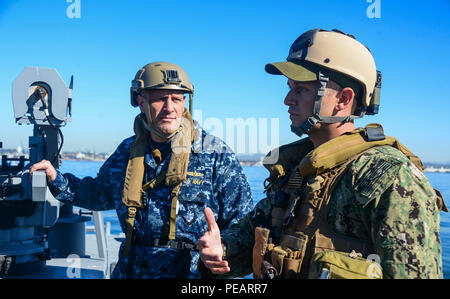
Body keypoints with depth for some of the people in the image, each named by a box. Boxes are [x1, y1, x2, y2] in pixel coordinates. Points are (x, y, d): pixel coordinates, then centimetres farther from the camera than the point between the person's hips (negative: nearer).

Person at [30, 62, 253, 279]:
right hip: (134, 270, 4)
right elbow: (100, 193, 28)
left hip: (192, 273, -4)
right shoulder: (128, 152, 10)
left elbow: (243, 223, -1)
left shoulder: (216, 154, -3)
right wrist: (57, 179, 17)